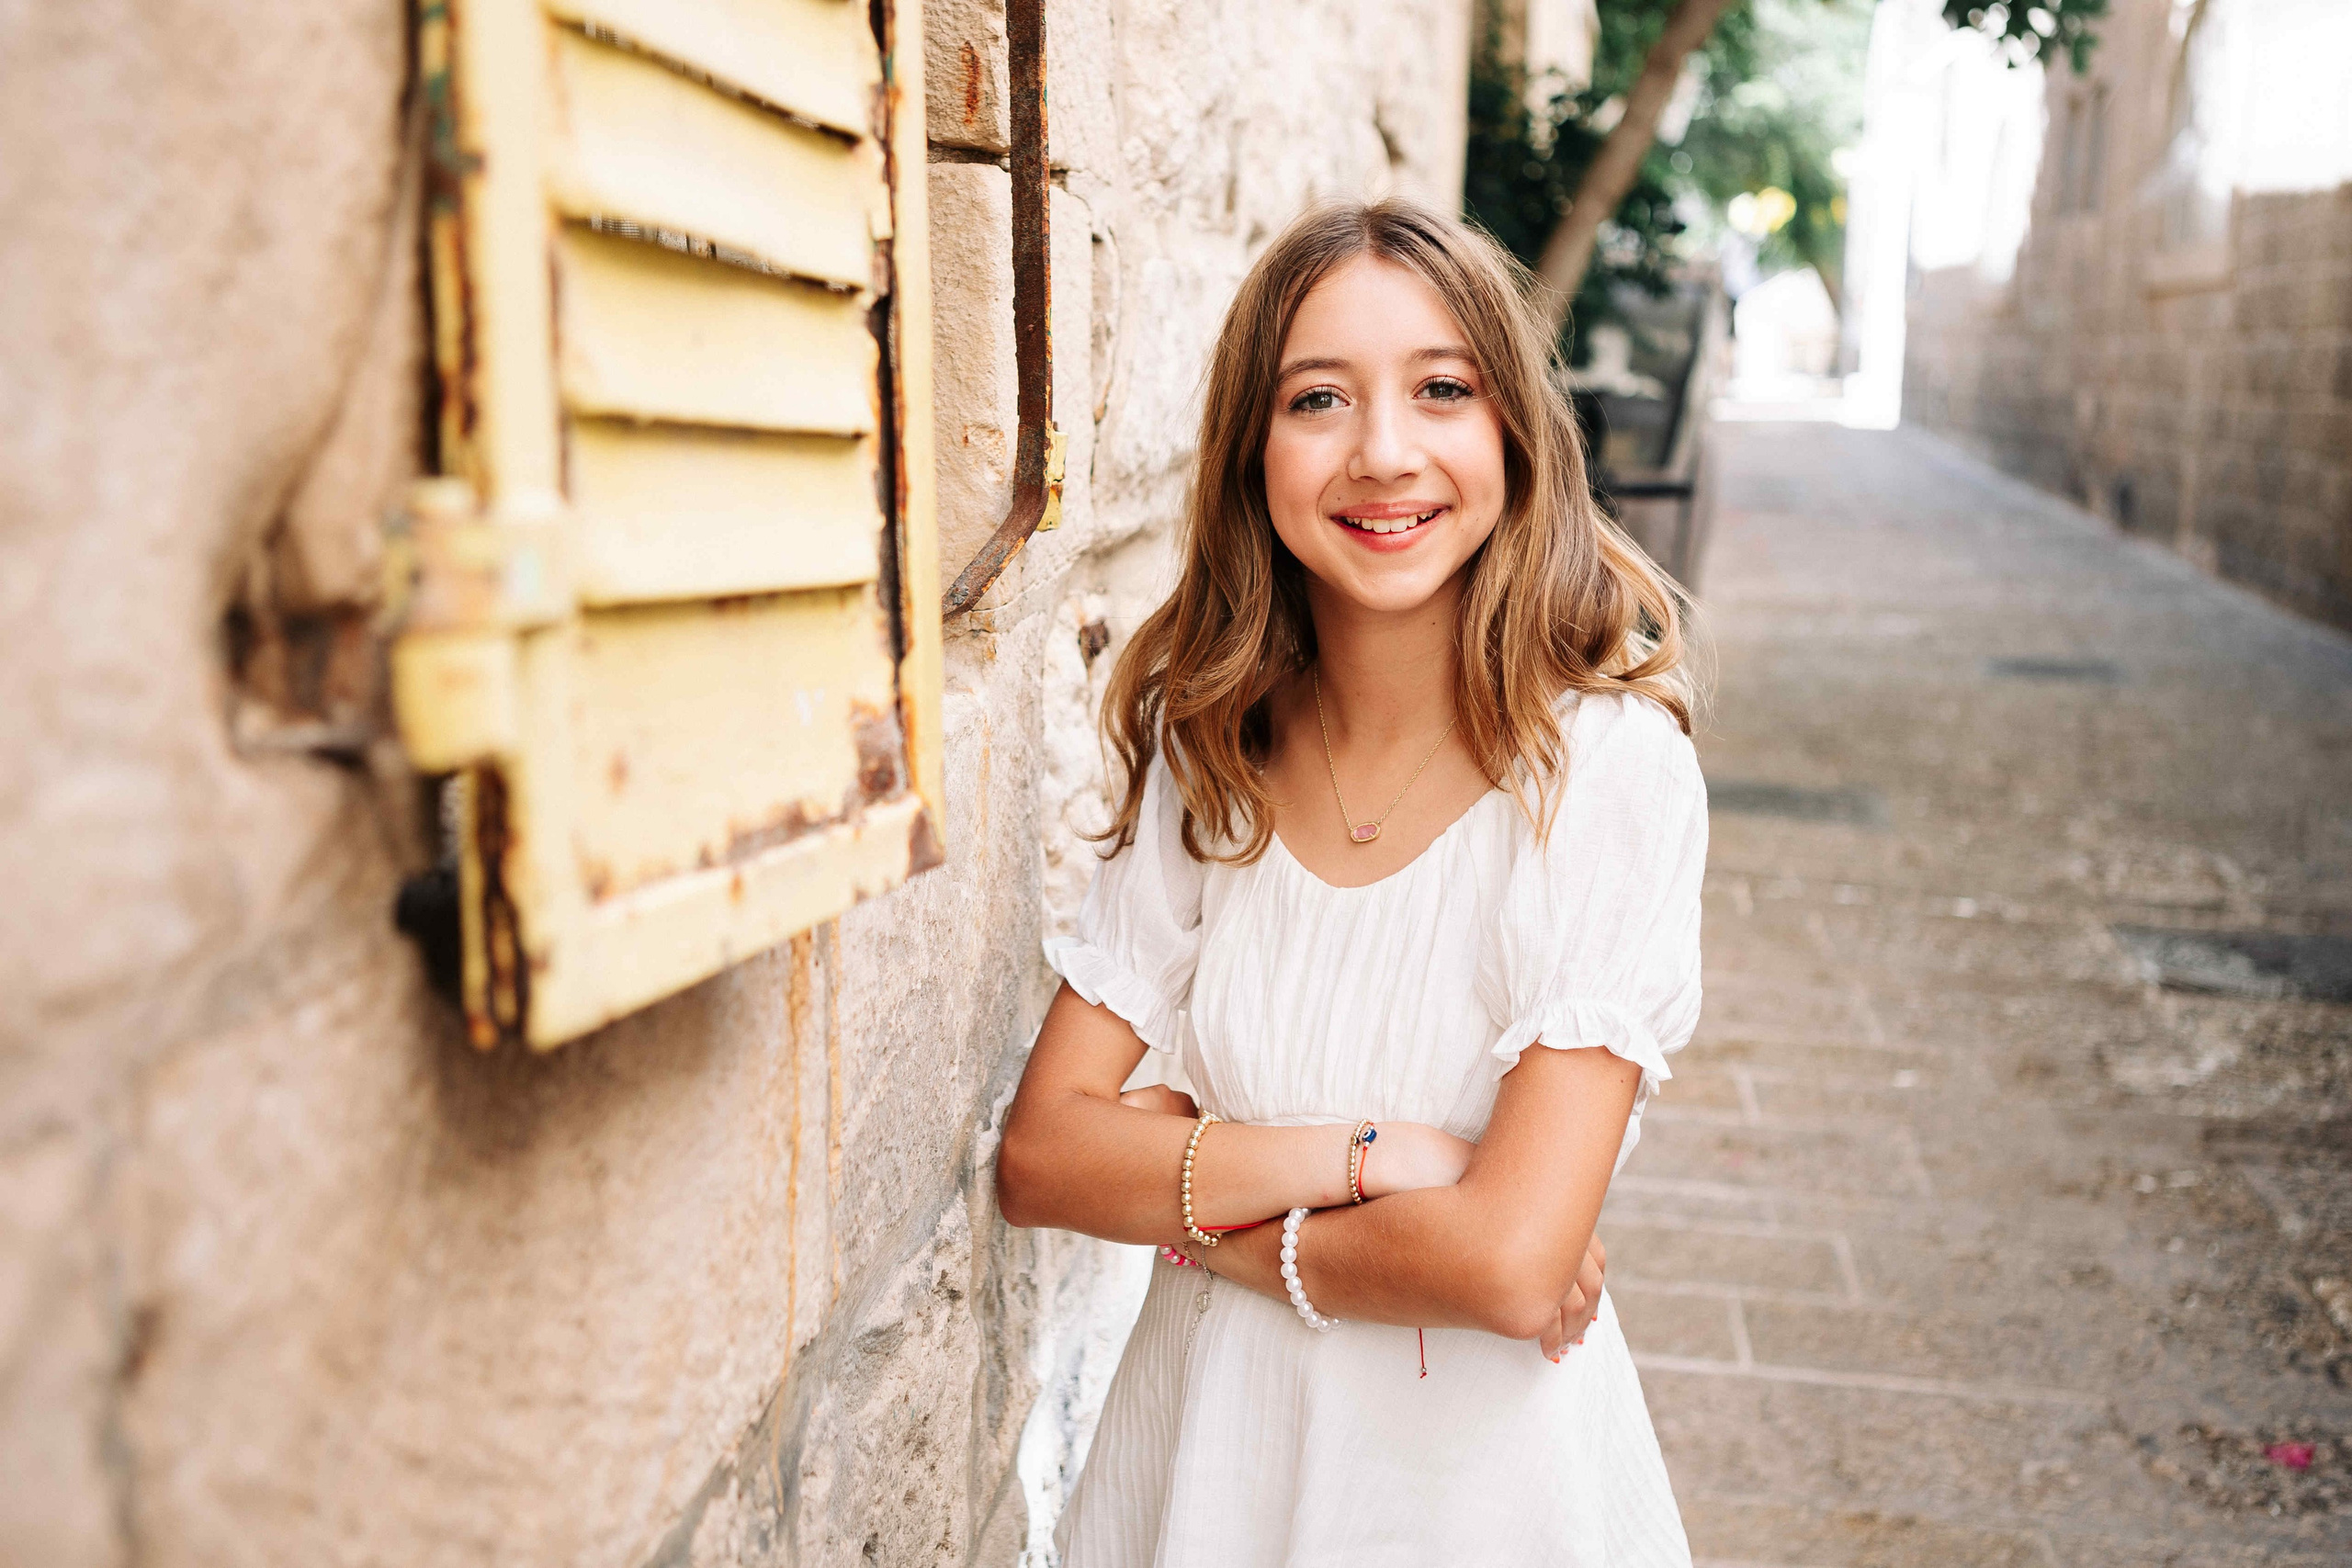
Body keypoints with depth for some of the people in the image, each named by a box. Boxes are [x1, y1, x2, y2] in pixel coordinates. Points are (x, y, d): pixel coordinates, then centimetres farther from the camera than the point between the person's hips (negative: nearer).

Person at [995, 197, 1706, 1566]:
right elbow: (1039, 1154, -9)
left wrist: (1197, 1206, -14)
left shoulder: (1607, 769, -19)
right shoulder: (1205, 755, -6)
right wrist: (1350, 1158, -20)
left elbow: (1514, 1262, -24)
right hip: (1204, 1448, 3)